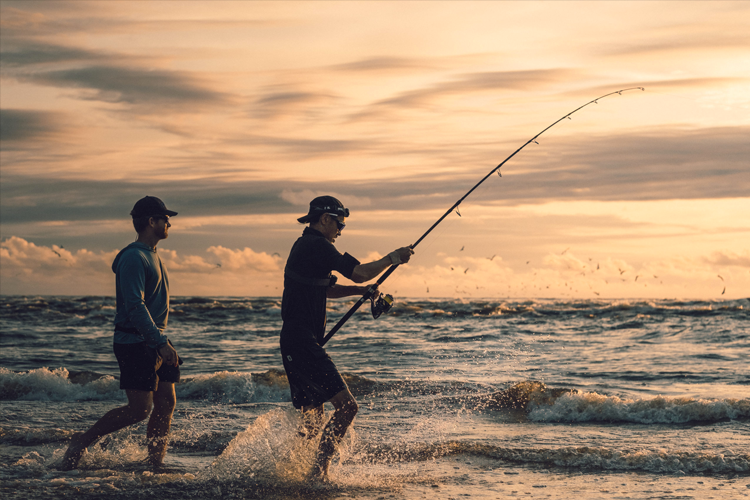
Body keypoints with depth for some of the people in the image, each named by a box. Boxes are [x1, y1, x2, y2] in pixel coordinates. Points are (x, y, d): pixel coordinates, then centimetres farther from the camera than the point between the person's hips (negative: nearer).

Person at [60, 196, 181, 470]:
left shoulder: (152, 256, 18)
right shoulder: (133, 257, -14)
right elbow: (135, 306, -22)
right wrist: (161, 343, -26)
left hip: (154, 343, 10)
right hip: (135, 343, -10)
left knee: (166, 404, 4)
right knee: (140, 408, -13)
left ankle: (155, 466, 9)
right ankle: (83, 442, 1)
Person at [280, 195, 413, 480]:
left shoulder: (304, 245, 20)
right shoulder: (316, 245, -12)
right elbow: (359, 273, -18)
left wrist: (361, 290, 20)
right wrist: (393, 258, -4)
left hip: (295, 340, 11)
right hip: (302, 341, -11)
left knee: (313, 419, 17)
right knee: (346, 405, -15)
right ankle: (320, 470, -14)